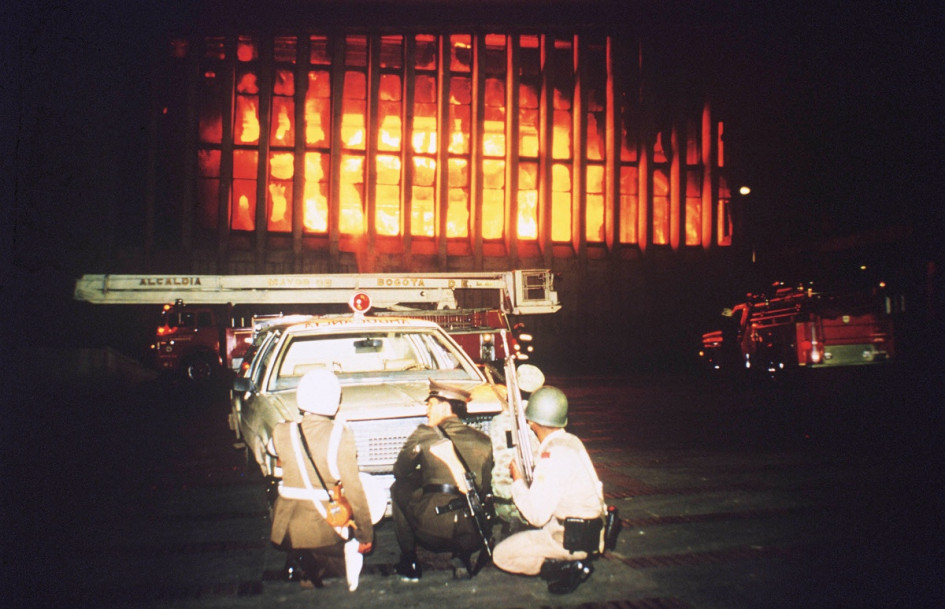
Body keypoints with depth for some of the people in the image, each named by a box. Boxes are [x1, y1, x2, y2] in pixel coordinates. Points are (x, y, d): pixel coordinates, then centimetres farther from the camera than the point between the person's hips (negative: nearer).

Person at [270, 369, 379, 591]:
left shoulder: (282, 433, -7)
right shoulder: (341, 436, -12)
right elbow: (353, 489, -9)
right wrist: (366, 535, 1)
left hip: (289, 528, 3)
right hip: (327, 528, -3)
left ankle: (301, 561, 11)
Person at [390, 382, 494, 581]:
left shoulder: (424, 435, 3)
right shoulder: (483, 440, 13)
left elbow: (399, 472, 17)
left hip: (434, 527, -3)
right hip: (473, 533, 4)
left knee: (399, 488, 21)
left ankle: (409, 562, 21)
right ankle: (462, 556, 12)